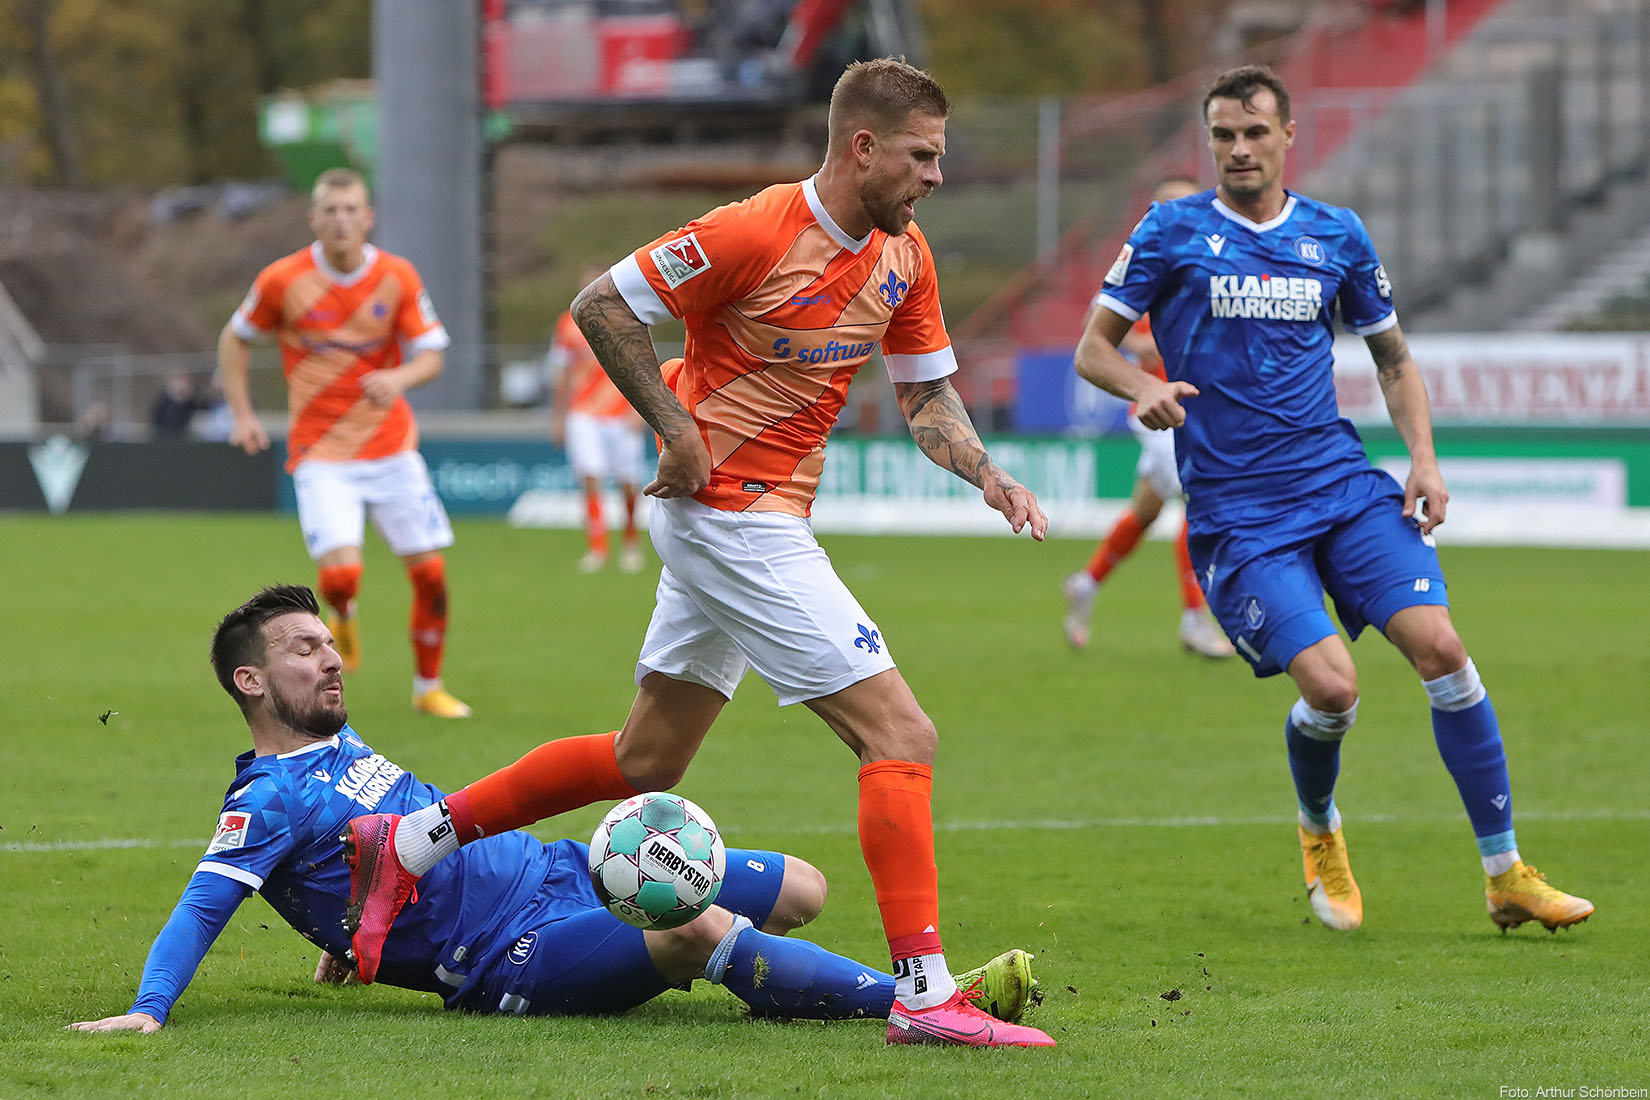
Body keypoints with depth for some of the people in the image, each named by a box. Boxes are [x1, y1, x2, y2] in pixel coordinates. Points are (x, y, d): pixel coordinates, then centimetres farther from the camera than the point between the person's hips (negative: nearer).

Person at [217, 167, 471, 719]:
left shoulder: (398, 278, -3)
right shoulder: (283, 280, -7)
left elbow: (431, 355, -1)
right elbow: (234, 339, 8)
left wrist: (400, 378, -23)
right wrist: (242, 415, 1)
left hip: (392, 450, 2)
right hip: (321, 455, -2)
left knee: (430, 571, -2)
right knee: (341, 573, -20)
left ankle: (429, 687, 19)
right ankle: (343, 617, 18)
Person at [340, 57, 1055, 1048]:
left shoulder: (904, 257, 5)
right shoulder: (756, 233, -19)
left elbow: (928, 397, 15)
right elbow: (602, 305, -13)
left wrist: (988, 474, -3)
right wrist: (678, 430, -16)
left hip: (768, 517, 9)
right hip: (732, 514, -9)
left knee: (647, 761, 17)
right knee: (902, 737, -13)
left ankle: (413, 842, 26)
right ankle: (925, 993, -13)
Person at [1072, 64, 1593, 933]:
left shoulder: (1337, 237, 10)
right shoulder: (1172, 233, 1)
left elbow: (1393, 358, 20)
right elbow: (1093, 347, 4)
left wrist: (1424, 458, 4)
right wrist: (1143, 388, -18)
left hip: (1343, 484, 3)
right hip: (1235, 511, -3)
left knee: (1440, 648, -14)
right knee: (1330, 685, -19)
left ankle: (1507, 877, -4)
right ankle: (1318, 829, 16)